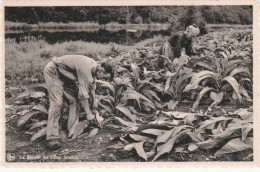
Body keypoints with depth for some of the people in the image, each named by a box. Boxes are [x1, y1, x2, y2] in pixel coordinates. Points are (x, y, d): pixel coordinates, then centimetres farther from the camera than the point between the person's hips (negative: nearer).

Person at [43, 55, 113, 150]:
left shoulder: (94, 66, -3)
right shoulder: (86, 68, -32)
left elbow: (91, 84, 19)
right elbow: (83, 93, -30)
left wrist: (94, 99, 19)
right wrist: (88, 113, -23)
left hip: (65, 75, 10)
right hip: (53, 71, -10)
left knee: (74, 100, 2)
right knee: (57, 103, -19)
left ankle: (73, 131, 7)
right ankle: (52, 138, -21)